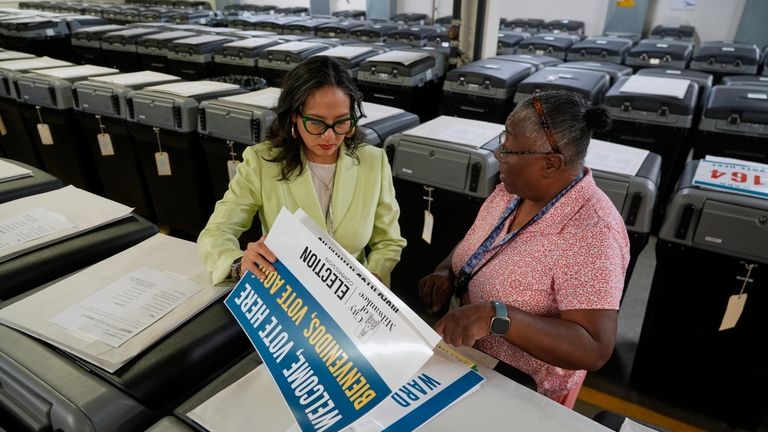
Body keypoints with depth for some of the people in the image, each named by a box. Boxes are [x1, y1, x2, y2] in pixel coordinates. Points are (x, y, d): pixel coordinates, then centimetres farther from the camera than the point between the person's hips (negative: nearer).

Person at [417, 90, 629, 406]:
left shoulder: (591, 232, -27)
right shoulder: (514, 189, -5)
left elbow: (594, 350, -28)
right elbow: (472, 247, 9)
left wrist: (496, 316, -39)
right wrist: (445, 272, -12)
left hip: (521, 390, -6)